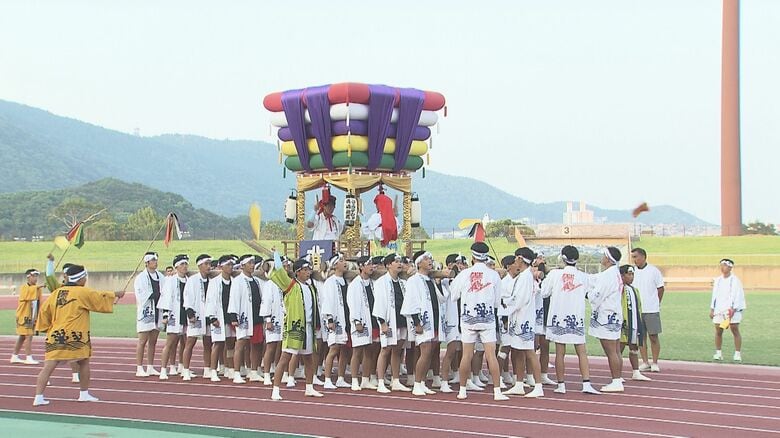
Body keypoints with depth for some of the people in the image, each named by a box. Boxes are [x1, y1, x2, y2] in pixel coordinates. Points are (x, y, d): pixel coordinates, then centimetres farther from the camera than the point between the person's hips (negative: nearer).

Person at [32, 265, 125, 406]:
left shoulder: (56, 293, 10)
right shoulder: (83, 292, -5)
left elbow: (44, 310, 11)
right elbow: (101, 296, 5)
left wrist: (47, 328, 24)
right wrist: (116, 294, 23)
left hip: (55, 336, 4)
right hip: (74, 337, -4)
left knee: (48, 367, -3)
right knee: (84, 362, 18)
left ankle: (38, 397, -13)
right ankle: (84, 394, 25)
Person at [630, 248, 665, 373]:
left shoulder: (653, 271, -2)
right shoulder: (632, 272, 5)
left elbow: (660, 288, 5)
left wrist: (657, 303, 6)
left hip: (652, 310, -3)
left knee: (653, 336, -1)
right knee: (641, 336, 6)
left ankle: (655, 363, 8)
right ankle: (645, 362, 14)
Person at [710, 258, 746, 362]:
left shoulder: (735, 280, -4)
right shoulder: (717, 280, 13)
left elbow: (737, 295, -10)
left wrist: (733, 309, -18)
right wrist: (712, 309, 10)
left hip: (732, 310, -5)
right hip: (719, 310, 5)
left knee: (735, 330, -7)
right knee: (718, 331, 2)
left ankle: (737, 354, -4)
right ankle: (718, 353, 10)